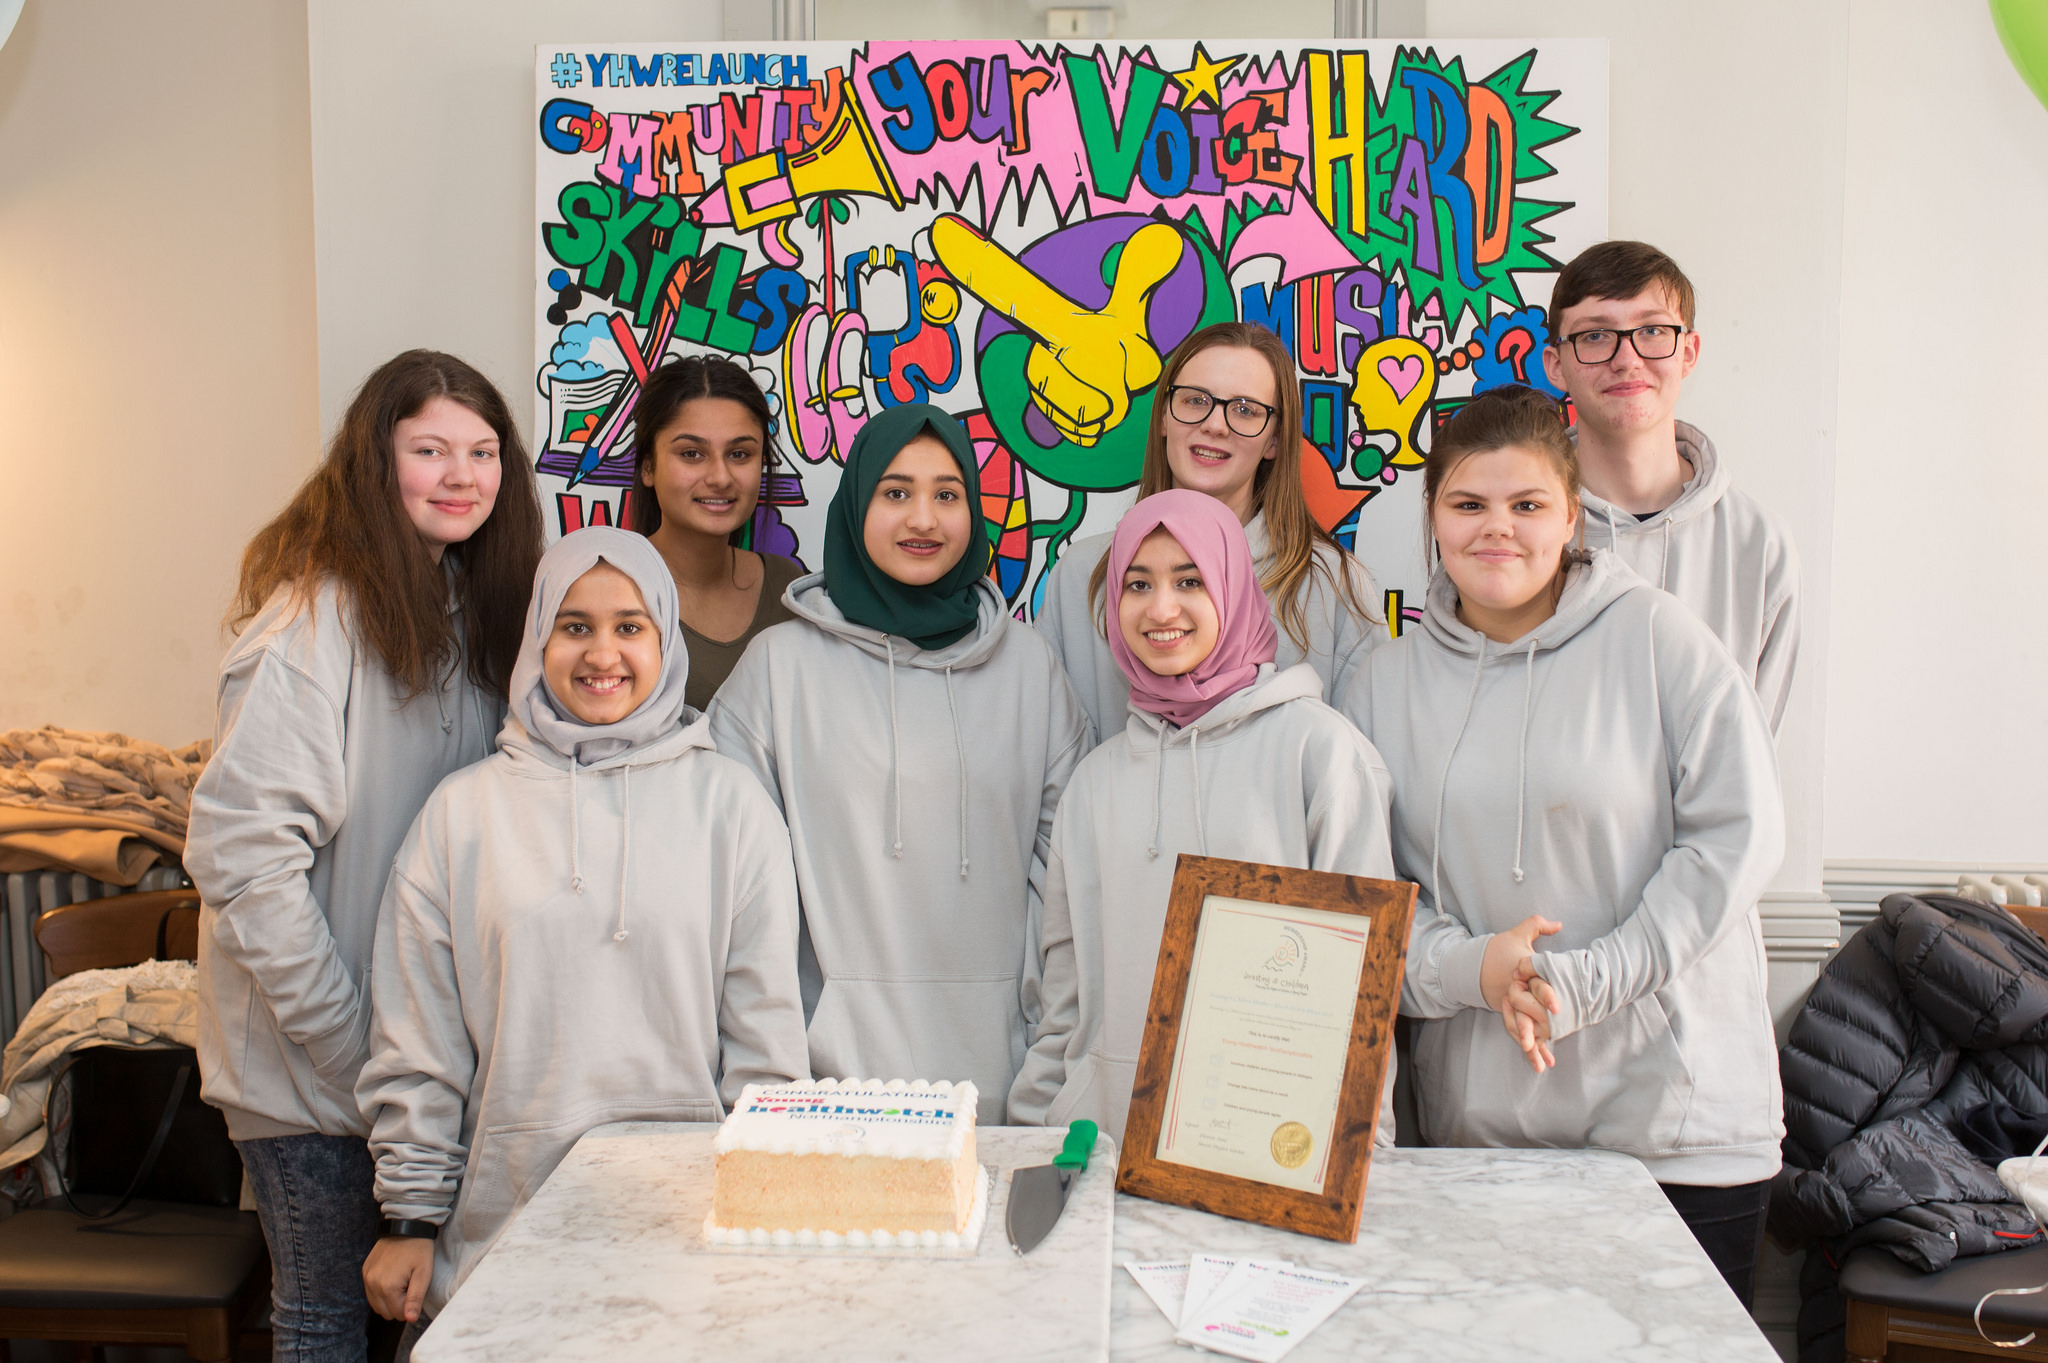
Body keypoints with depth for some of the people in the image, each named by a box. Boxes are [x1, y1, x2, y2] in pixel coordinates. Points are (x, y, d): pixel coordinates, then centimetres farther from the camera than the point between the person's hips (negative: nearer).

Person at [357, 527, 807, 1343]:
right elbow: (415, 1039, 5)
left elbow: (766, 1029, 2)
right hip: (505, 1224, 1)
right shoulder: (464, 810, 4)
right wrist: (409, 1219, 4)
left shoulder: (730, 804, 1)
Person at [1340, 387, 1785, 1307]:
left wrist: (1581, 982, -14)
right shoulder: (1390, 678, 5)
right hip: (1479, 1116, 3)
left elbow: (1737, 834, -7)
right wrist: (1468, 967, -13)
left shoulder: (1654, 637, -4)